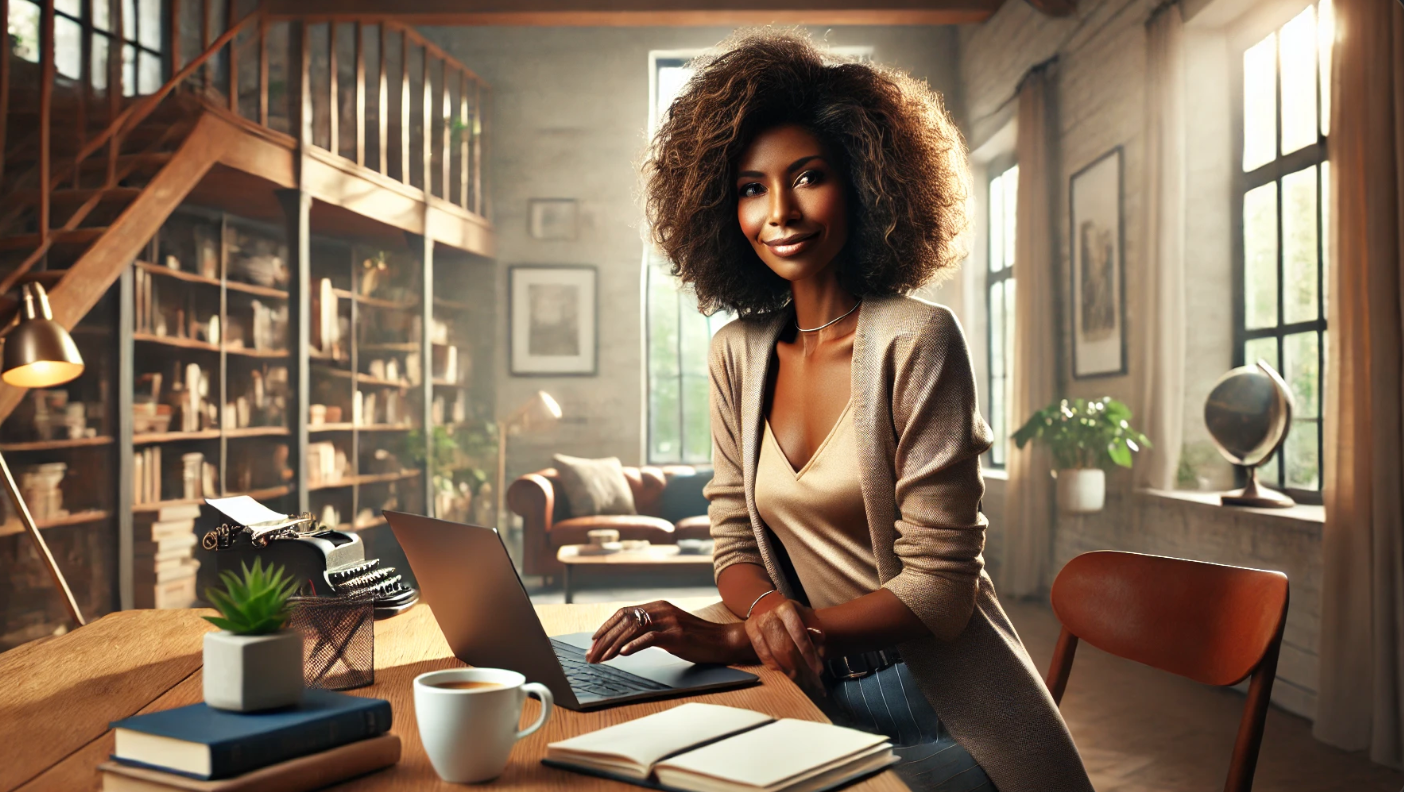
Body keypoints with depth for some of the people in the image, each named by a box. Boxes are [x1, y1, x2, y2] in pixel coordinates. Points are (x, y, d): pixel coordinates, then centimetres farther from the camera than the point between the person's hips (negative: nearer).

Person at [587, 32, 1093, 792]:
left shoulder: (915, 340, -14)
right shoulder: (737, 353, 2)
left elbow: (938, 586, -16)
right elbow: (735, 543, 5)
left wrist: (735, 639, -22)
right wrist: (771, 609, -19)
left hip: (943, 715, -3)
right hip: (817, 704, 3)